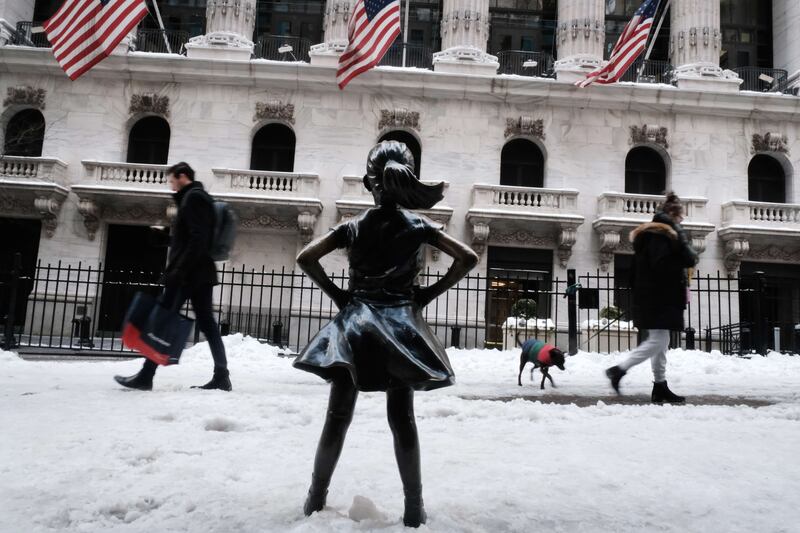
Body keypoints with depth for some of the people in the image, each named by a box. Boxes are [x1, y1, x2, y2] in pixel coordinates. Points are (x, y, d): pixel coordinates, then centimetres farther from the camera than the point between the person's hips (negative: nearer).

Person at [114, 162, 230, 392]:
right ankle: (221, 376, 0)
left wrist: (179, 269, -22)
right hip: (201, 272, 10)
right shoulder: (200, 197, 22)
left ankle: (145, 377, 3)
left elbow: (197, 239, -19)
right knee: (206, 322, 4)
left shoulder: (192, 198, -8)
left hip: (187, 272, -10)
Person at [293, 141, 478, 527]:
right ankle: (414, 508, 10)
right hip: (401, 326, 0)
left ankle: (316, 499, 19)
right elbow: (467, 258, -4)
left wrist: (336, 294, 0)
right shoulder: (419, 226, 1)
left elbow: (305, 258, -6)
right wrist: (429, 294, -1)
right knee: (402, 419, 4)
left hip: (354, 325, 1)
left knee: (338, 416, 7)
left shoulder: (353, 227, 1)